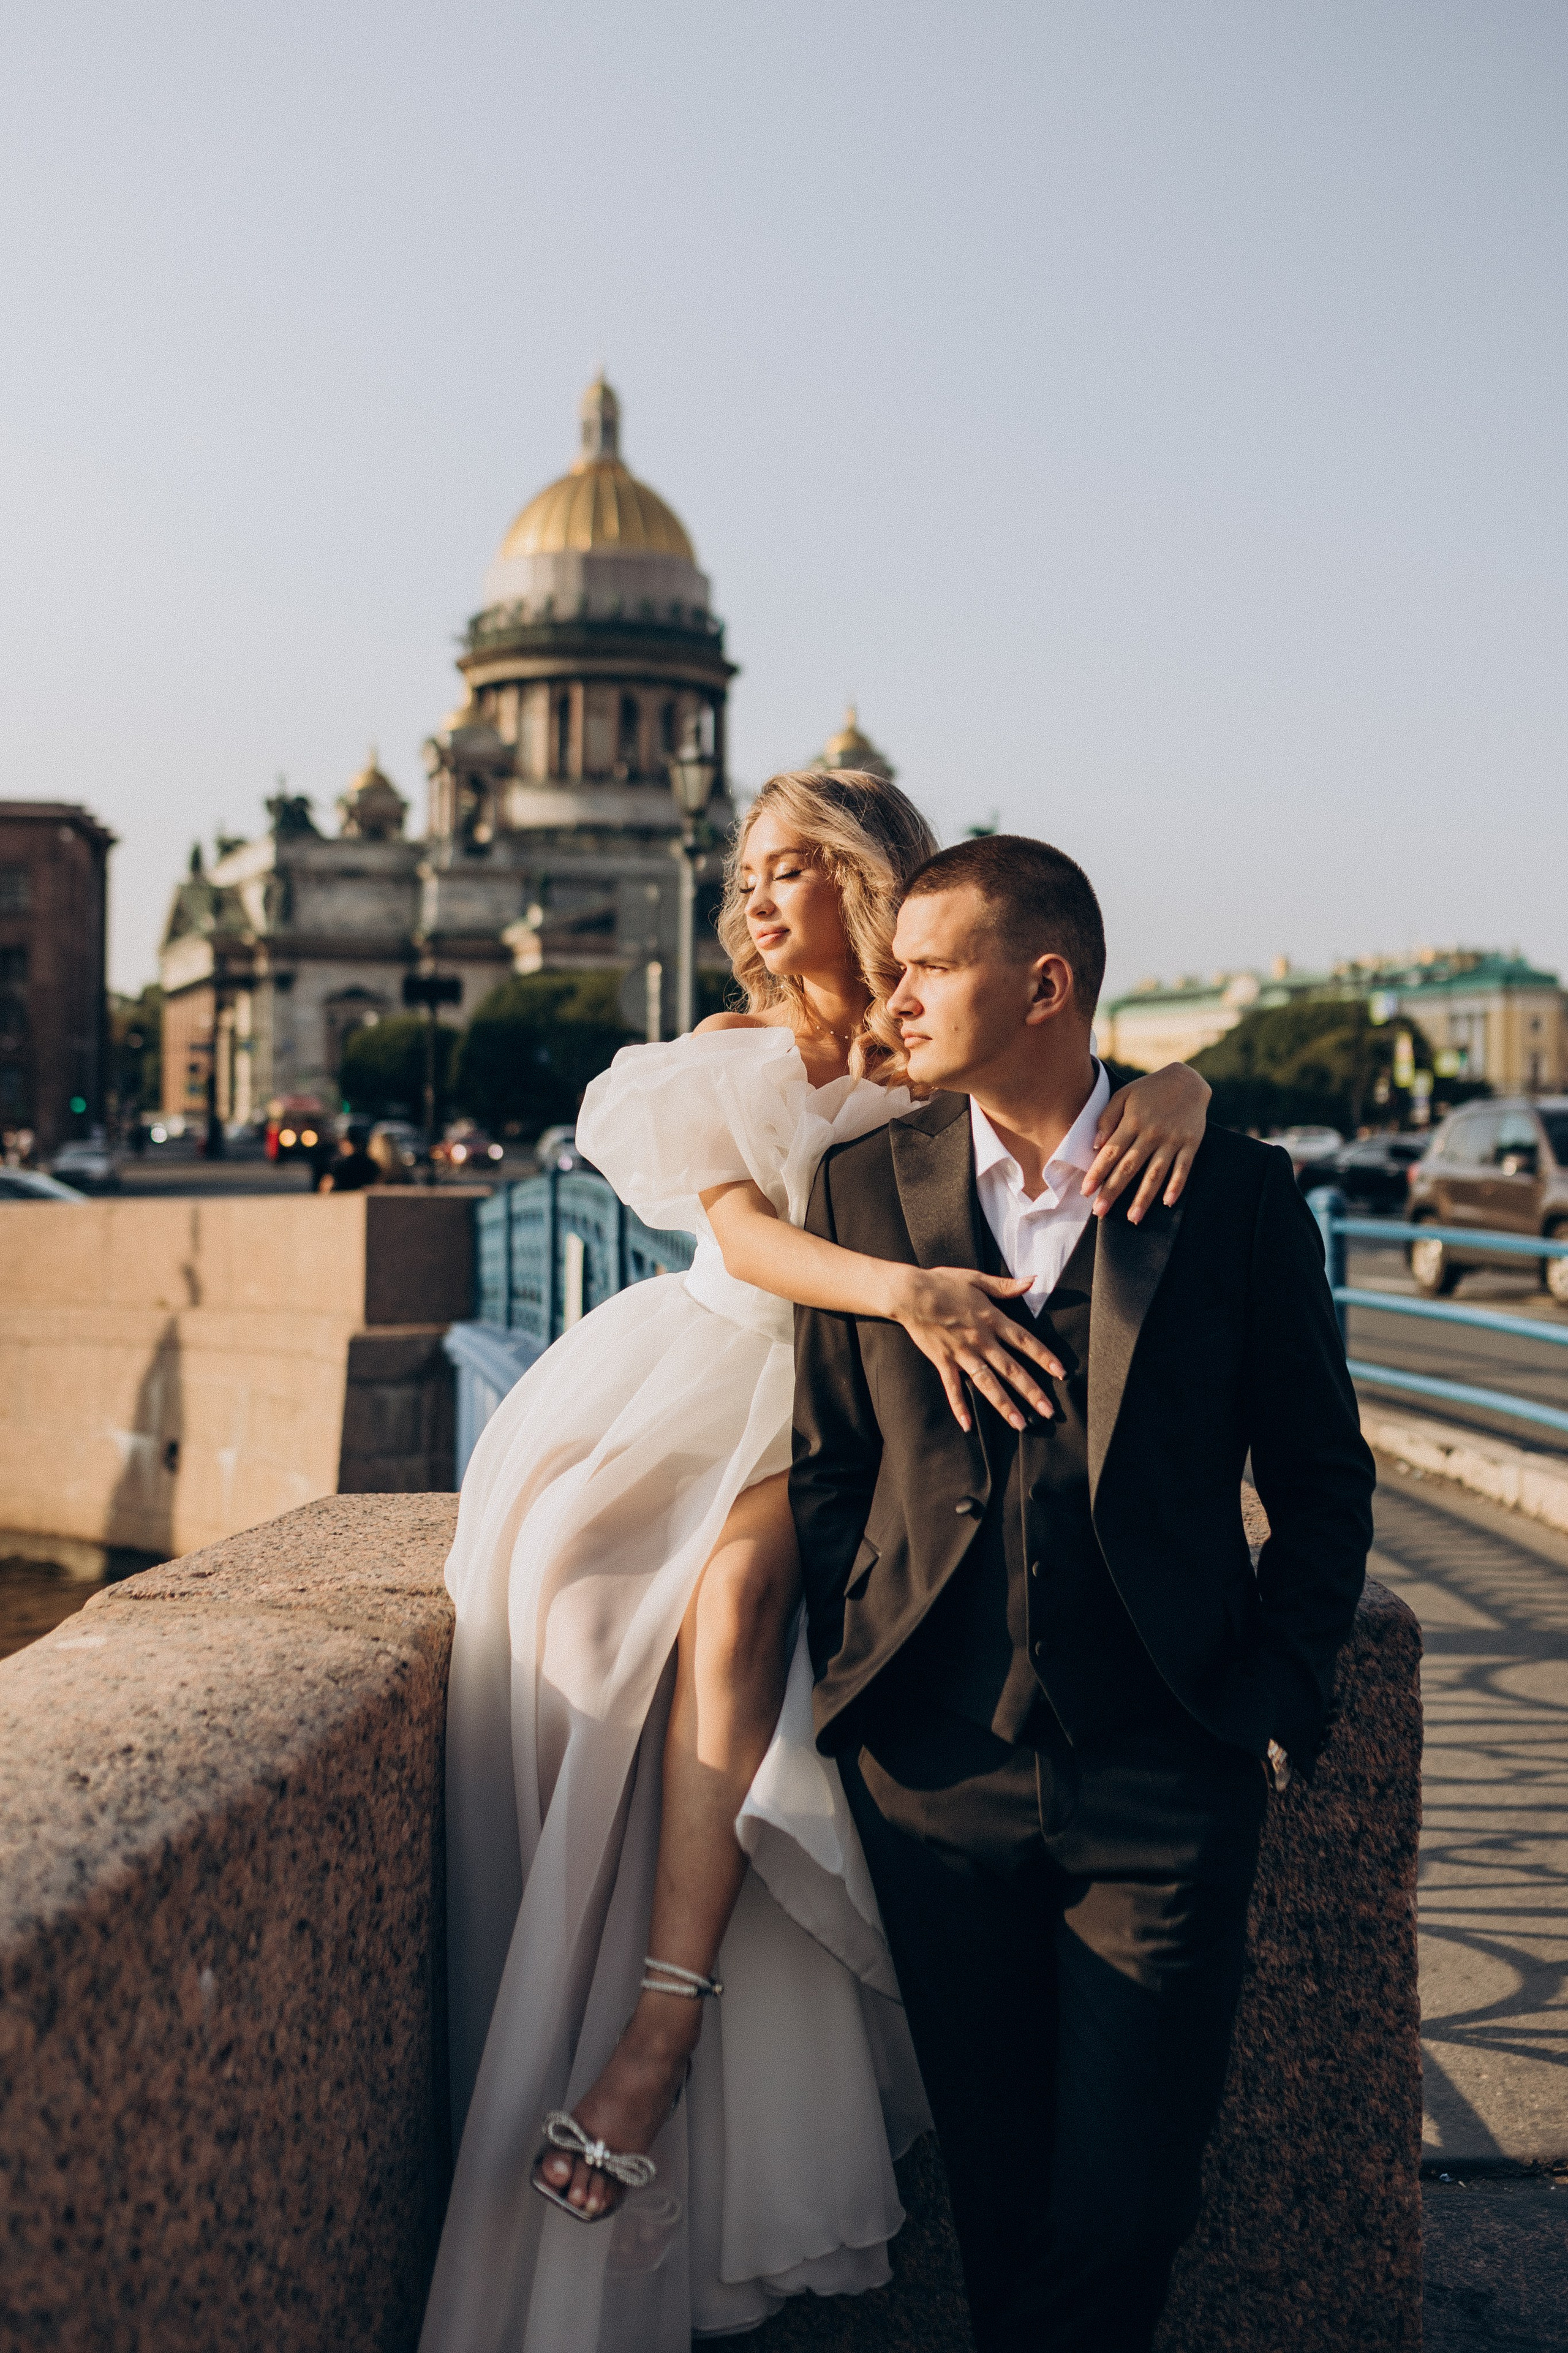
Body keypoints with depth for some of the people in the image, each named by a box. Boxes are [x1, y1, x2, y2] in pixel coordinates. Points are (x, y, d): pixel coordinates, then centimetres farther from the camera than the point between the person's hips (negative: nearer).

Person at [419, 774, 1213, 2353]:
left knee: (736, 1578, -32)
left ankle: (662, 2020, -35)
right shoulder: (729, 1062, 9)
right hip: (719, 1376, 3)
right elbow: (742, 1233, -9)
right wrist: (904, 1287, -29)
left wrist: (1175, 1087, -29)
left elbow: (1139, 1080, -2)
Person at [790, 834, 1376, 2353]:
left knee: (1125, 2200, 2)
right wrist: (857, 1678, 1)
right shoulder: (863, 1184, 4)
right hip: (938, 1770, 2)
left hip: (1163, 1778, -1)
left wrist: (1278, 1700, -2)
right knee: (996, 2188, 11)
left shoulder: (1234, 1192, -1)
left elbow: (1321, 1484, 5)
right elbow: (826, 1466, 10)